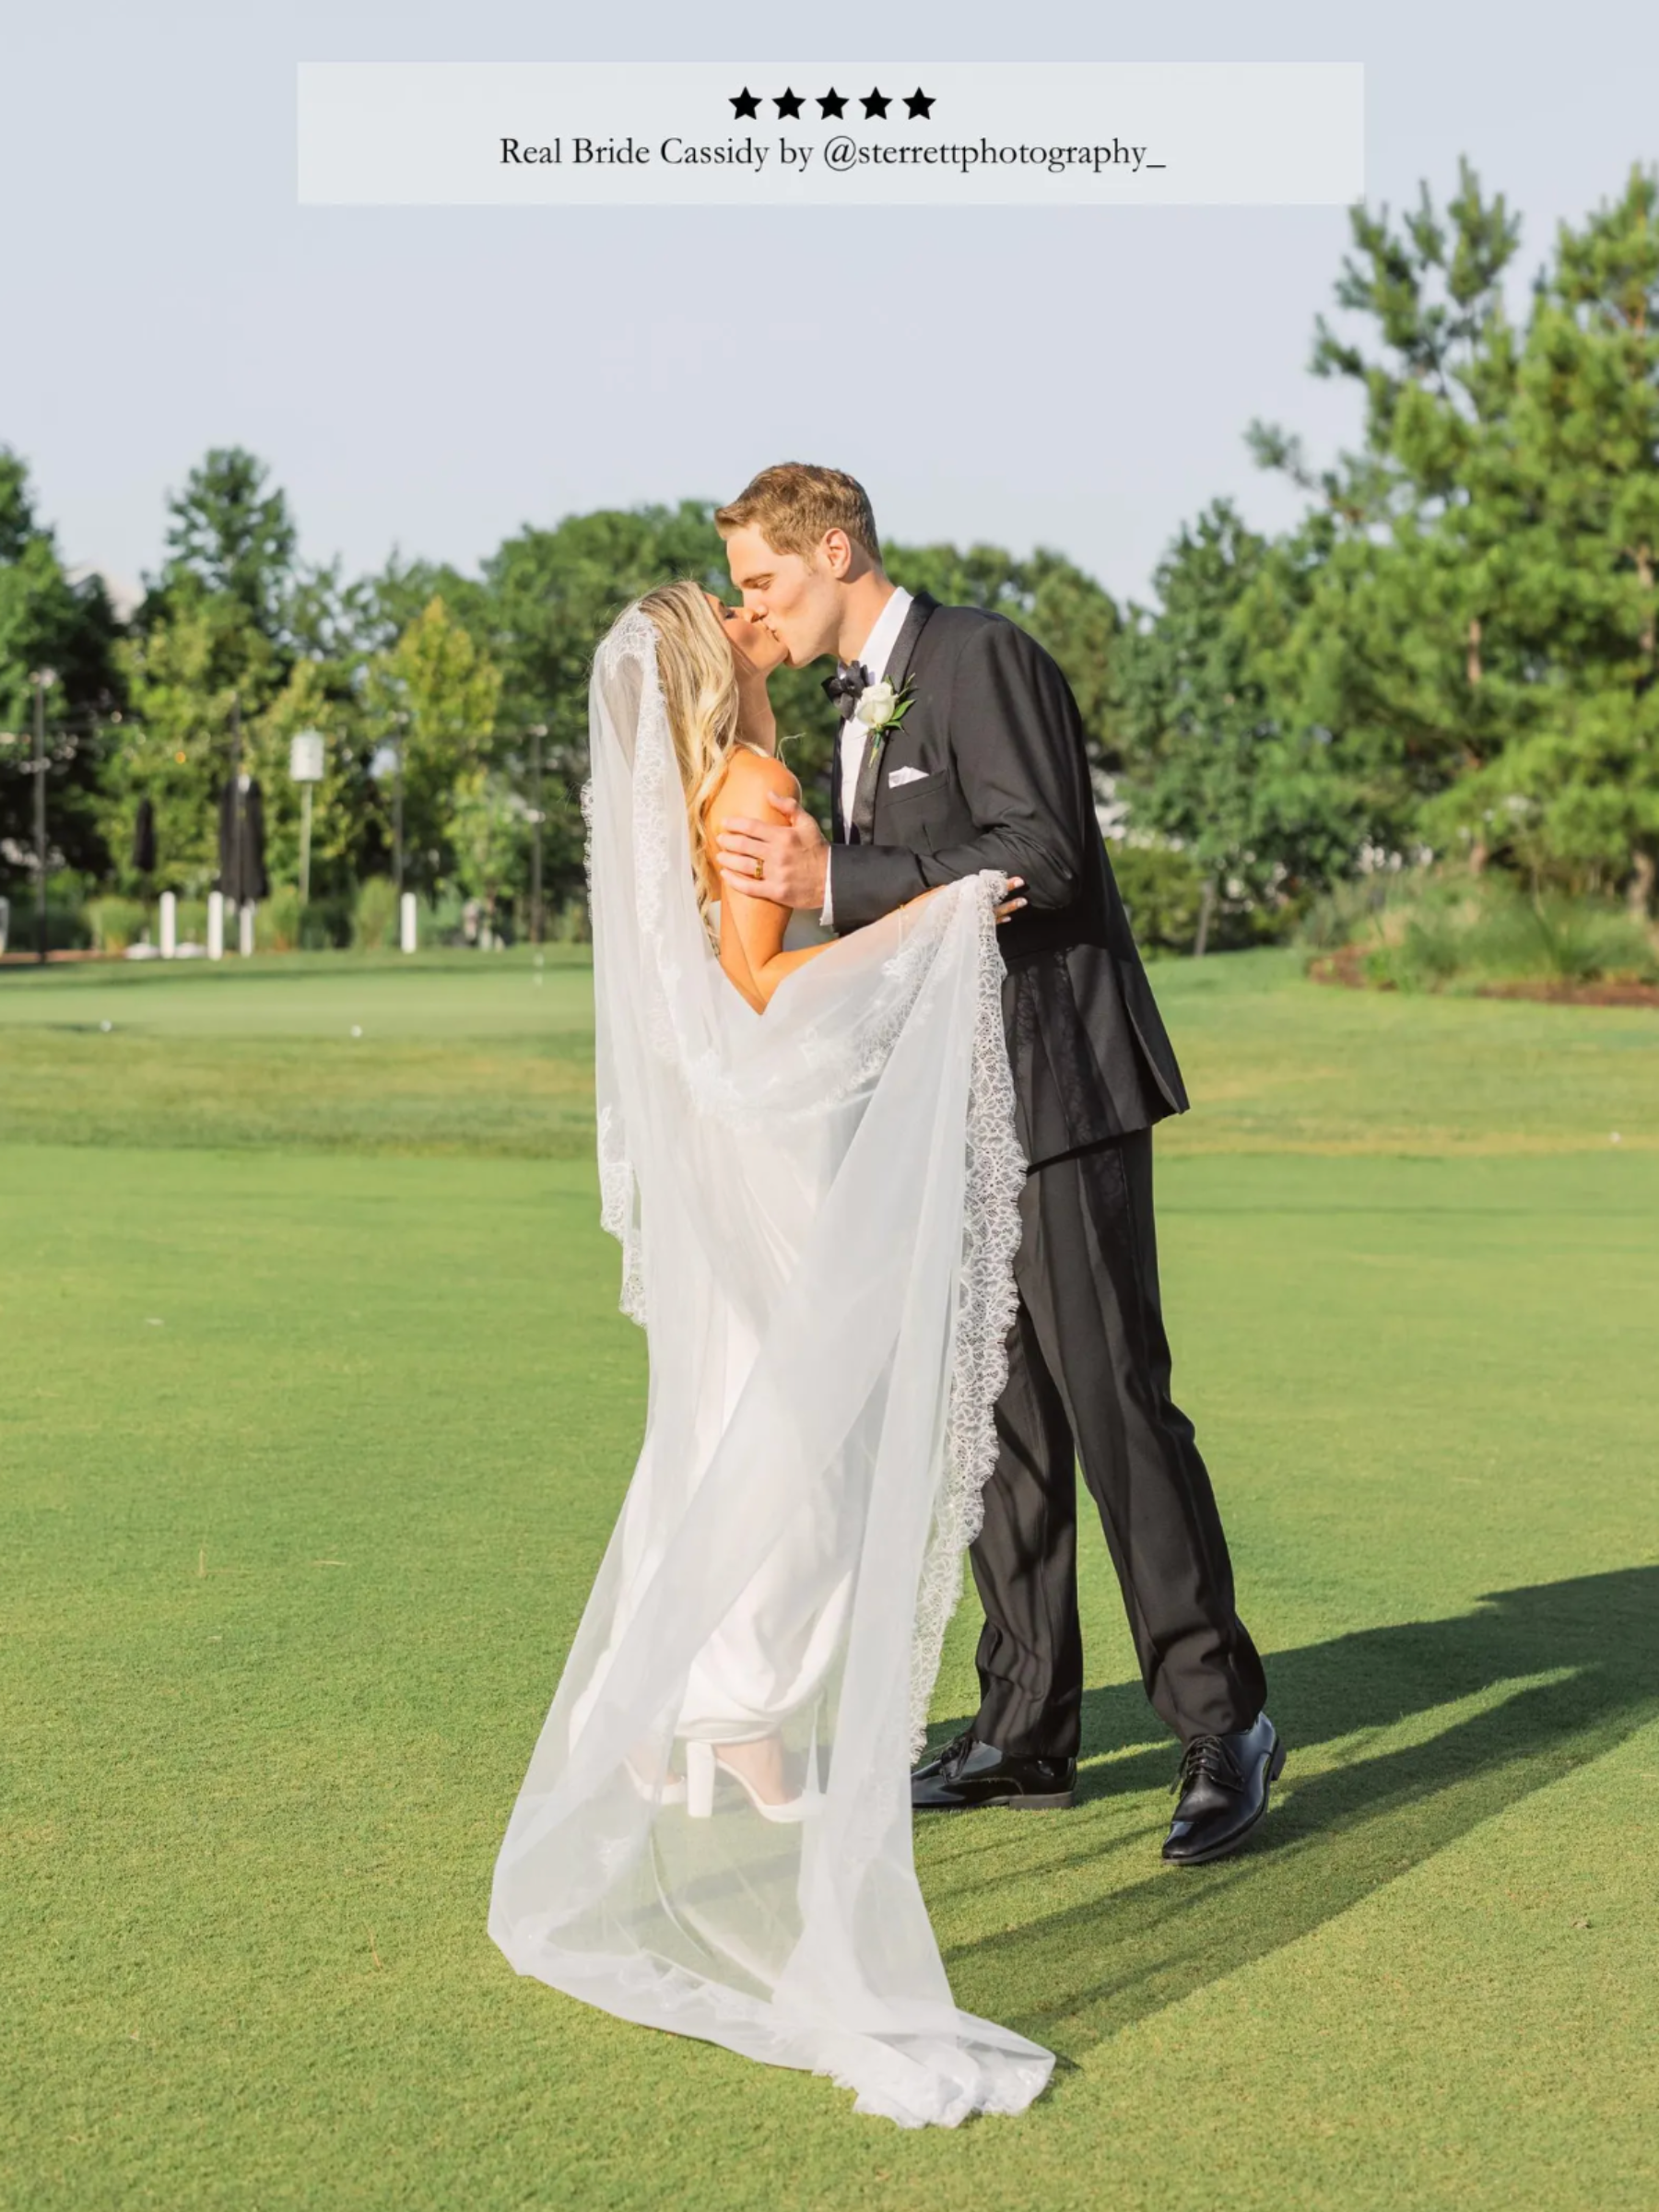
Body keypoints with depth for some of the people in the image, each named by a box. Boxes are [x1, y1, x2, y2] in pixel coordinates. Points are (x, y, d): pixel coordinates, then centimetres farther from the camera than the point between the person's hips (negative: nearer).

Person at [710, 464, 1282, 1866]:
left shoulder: (982, 659, -9)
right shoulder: (863, 708, 19)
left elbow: (1039, 856, -21)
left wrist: (837, 884, -23)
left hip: (1057, 1088, -9)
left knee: (1114, 1401, -9)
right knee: (995, 1419, 9)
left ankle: (1223, 1723, -1)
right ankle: (1028, 1734, 16)